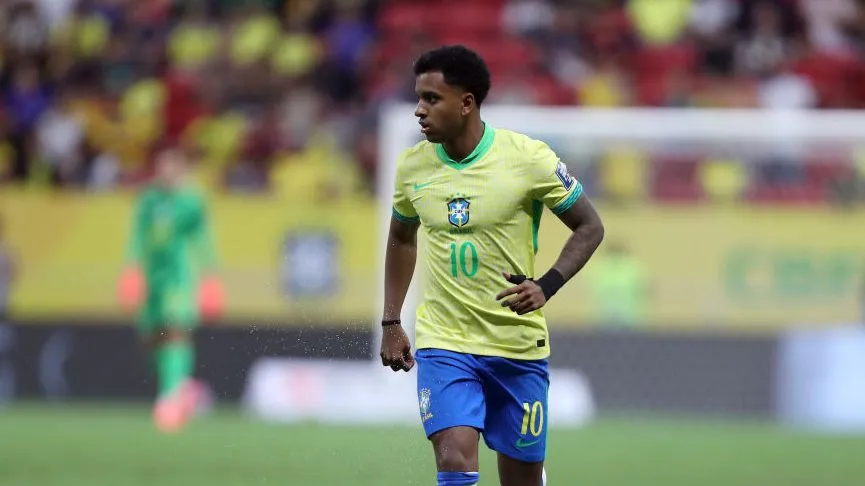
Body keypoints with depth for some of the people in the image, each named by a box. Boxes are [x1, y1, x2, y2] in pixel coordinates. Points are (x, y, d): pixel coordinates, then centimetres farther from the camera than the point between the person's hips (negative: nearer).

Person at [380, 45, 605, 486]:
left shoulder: (528, 158, -12)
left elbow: (589, 227, -3)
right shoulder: (412, 165, 0)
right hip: (443, 343, 1)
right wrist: (391, 322, 14)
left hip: (519, 346, -1)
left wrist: (546, 286, -18)